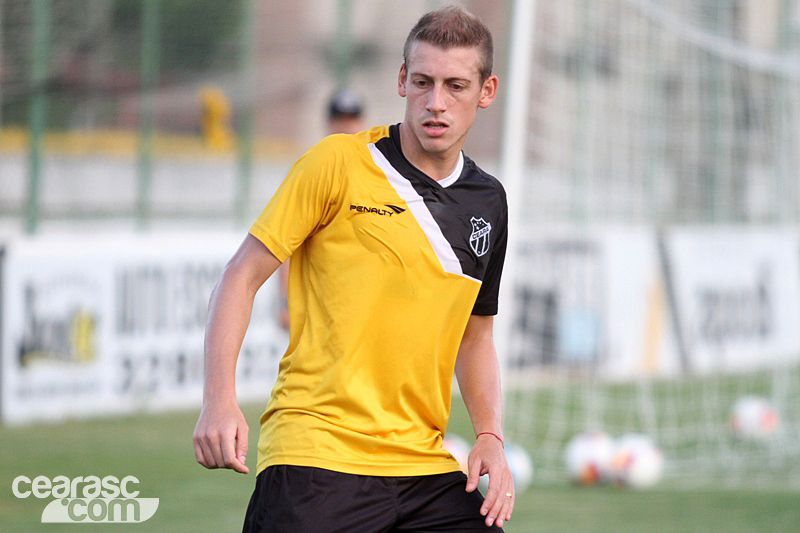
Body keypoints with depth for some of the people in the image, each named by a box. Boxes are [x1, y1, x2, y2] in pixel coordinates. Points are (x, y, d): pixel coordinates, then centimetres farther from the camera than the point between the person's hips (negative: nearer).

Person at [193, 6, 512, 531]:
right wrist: (220, 402, -14)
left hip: (424, 466, 5)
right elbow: (242, 276, -2)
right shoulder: (337, 163, -4)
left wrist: (490, 438, 7)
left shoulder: (488, 202, 12)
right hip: (315, 456, -5)